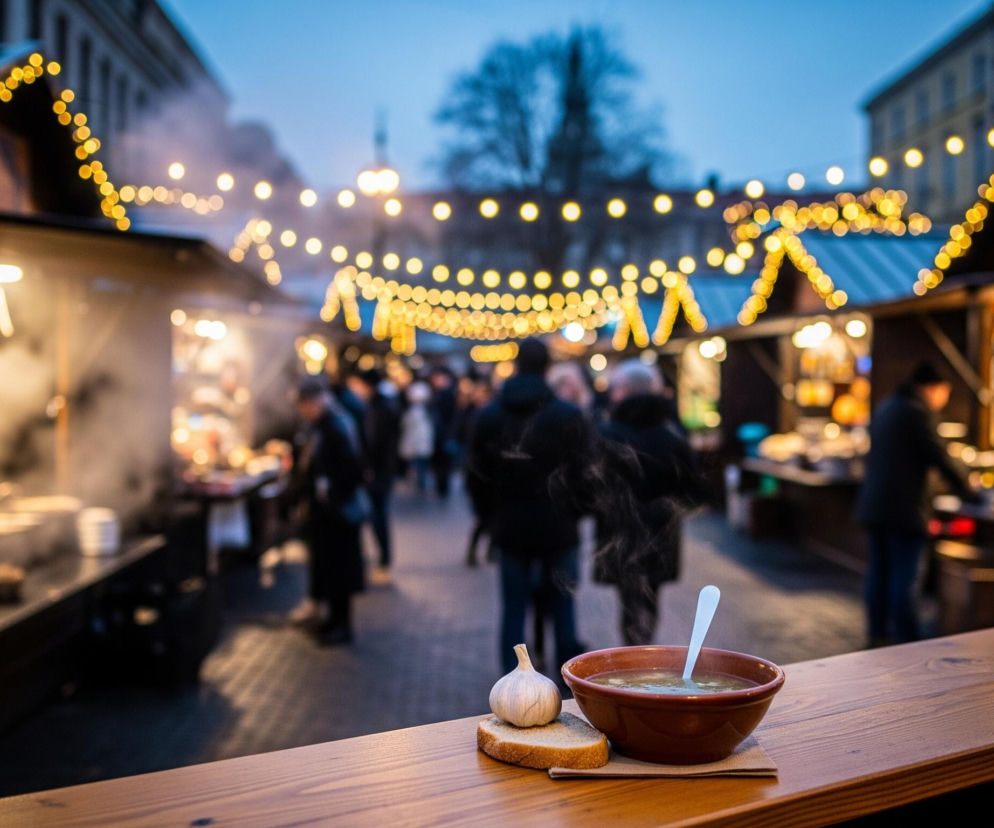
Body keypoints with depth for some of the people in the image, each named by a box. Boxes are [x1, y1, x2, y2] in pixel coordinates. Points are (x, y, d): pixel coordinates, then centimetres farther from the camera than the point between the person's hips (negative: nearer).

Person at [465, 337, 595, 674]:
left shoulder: (488, 416, 0)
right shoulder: (569, 416, -10)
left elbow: (476, 474, 3)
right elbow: (585, 473, -9)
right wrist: (575, 512, 7)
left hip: (509, 528, 2)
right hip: (557, 528, -2)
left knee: (513, 606, 10)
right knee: (562, 602, 12)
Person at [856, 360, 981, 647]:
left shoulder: (883, 408, 15)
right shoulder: (918, 412, -13)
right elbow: (941, 459, -13)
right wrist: (969, 494, 0)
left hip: (872, 506, 8)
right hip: (903, 509, -8)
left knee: (878, 572, 13)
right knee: (904, 577, -3)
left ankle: (877, 633, 20)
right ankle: (906, 638, 1)